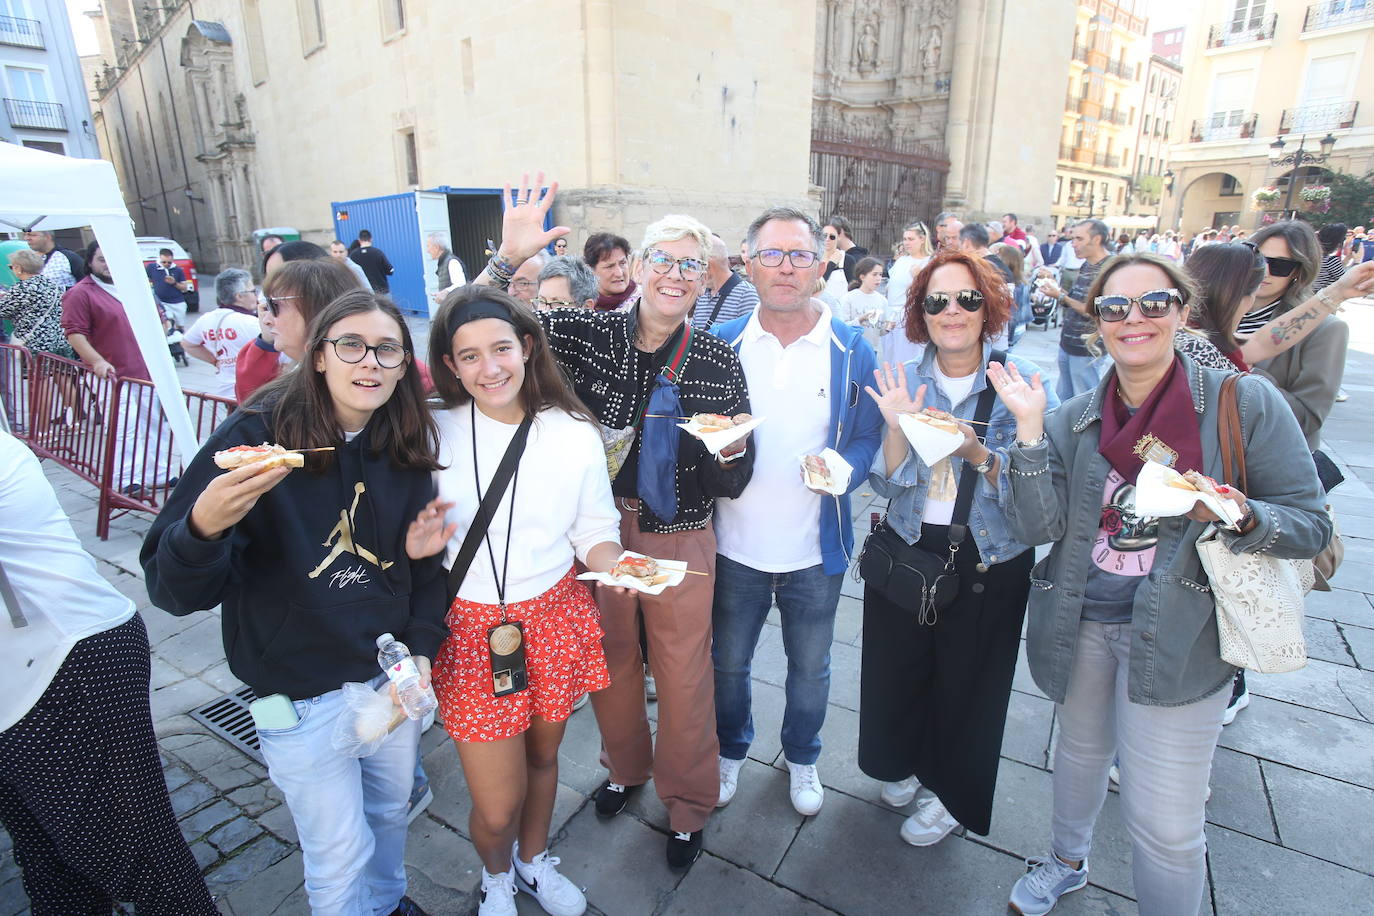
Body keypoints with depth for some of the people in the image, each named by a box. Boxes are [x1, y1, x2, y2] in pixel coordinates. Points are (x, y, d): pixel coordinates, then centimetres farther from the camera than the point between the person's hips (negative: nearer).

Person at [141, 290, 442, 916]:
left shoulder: (407, 446, -5)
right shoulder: (256, 435, -20)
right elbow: (174, 592, -21)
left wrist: (421, 648, -3)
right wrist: (204, 527, -41)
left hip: (392, 672, 5)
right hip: (302, 690, -4)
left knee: (391, 805, 26)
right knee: (340, 858, 11)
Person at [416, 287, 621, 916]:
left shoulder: (574, 432, -6)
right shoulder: (434, 434, -7)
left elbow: (595, 531, 0)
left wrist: (615, 565, -20)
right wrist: (421, 545, -18)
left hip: (557, 617, 2)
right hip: (472, 628, -1)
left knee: (543, 755, 22)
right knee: (497, 806, 5)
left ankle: (534, 863, 54)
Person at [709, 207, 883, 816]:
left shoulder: (850, 349, -5)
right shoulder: (721, 343, -3)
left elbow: (867, 437, 0)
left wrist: (844, 469, -20)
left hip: (815, 549, 0)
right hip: (734, 544, 1)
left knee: (810, 669, 20)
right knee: (728, 664, 19)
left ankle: (801, 758, 49)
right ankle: (730, 750, 48)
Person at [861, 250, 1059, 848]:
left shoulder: (1021, 383, -9)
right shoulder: (901, 381, -1)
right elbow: (886, 484, -3)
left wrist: (978, 454, -29)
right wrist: (897, 429, -21)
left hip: (990, 561, -2)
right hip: (907, 549, 3)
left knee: (968, 678, 13)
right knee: (897, 665, 16)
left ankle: (951, 793, 41)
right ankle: (902, 761, 48)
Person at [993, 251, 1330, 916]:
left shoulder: (1245, 402, -8)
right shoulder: (1073, 419, -1)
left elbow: (1310, 524, -5)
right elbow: (1037, 525, -11)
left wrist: (1238, 515, -26)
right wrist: (1029, 426, -19)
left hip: (1179, 634, -3)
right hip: (1079, 619, 3)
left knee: (1165, 825, 1)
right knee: (1081, 749, 26)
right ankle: (1067, 860, 54)